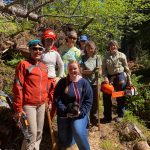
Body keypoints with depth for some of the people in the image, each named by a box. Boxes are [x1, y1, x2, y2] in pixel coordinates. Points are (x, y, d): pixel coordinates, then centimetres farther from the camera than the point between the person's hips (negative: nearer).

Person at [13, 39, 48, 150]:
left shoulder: (44, 67, 11)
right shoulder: (23, 64, -9)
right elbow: (18, 87, -12)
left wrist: (46, 101, 18)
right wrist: (18, 108, -13)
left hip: (41, 105, 6)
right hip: (29, 105, -6)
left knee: (39, 132, 14)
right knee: (32, 133, -4)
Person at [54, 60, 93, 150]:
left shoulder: (84, 83, -3)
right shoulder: (62, 82, -3)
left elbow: (88, 101, -4)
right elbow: (57, 98, -6)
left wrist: (81, 112, -17)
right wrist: (65, 111, -16)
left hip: (80, 114, -1)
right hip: (64, 114, 1)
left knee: (78, 132, -29)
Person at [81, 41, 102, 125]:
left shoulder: (97, 57, 5)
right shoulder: (83, 58, 1)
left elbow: (100, 70, 5)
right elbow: (82, 71, -5)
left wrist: (99, 73, -19)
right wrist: (91, 71, -21)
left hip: (94, 82, 2)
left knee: (95, 102, 9)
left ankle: (94, 120, 24)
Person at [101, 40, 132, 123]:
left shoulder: (122, 55, -2)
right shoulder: (106, 56, 5)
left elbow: (126, 68, 1)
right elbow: (104, 68, 2)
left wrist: (129, 79, 0)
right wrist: (105, 77, -13)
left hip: (120, 76, -3)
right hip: (109, 77, 3)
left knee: (120, 97, 7)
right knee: (106, 96, 3)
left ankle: (120, 115, 23)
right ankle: (107, 116, 15)